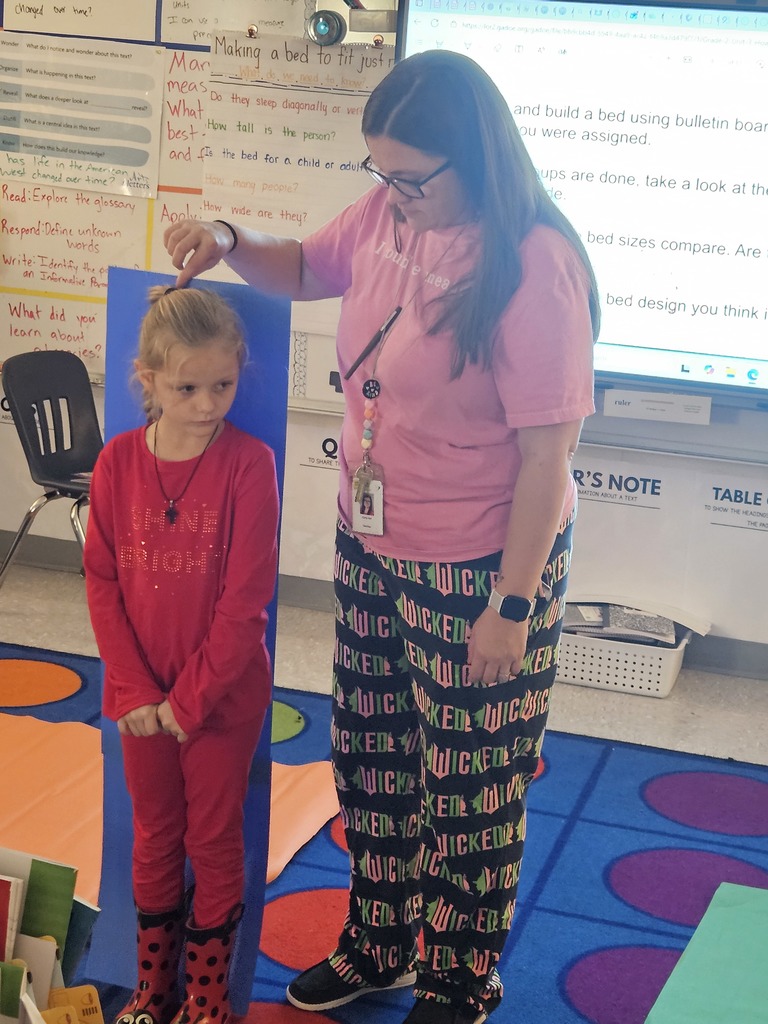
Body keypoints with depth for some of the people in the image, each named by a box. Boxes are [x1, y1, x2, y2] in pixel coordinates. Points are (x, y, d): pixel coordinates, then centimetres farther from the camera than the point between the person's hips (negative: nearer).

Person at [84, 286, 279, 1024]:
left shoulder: (247, 464, -15)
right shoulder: (118, 462, -6)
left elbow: (246, 597, -16)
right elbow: (102, 582, -2)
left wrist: (191, 698, -15)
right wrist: (132, 688, -9)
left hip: (223, 695, -3)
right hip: (142, 697, 3)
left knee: (214, 840, 11)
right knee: (153, 837, 18)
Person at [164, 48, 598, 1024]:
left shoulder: (532, 266, -25)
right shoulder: (389, 214, -4)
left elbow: (548, 451, -22)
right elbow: (305, 266, 18)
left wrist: (513, 603, -18)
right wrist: (231, 242, -3)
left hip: (480, 568, -7)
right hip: (371, 544, 7)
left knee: (468, 784, 11)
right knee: (372, 755, 21)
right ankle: (378, 943, 44)